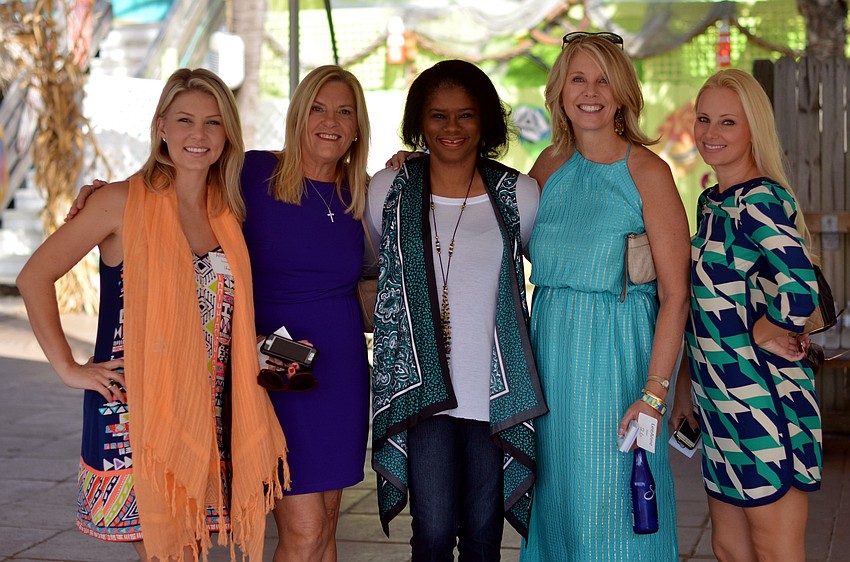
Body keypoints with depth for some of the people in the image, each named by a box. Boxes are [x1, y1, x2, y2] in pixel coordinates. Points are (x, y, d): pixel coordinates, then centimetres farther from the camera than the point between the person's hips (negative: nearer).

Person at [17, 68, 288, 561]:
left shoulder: (228, 212, 9)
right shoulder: (124, 203, -7)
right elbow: (36, 276, -4)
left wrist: (268, 354, 6)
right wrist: (68, 368, -8)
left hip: (206, 413, 5)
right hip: (134, 410, -5)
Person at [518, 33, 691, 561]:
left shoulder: (647, 171, -9)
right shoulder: (552, 163, 8)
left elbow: (676, 293, -12)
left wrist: (654, 393, -19)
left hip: (618, 354, -5)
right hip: (552, 349, 5)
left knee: (614, 499, -1)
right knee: (558, 493, 12)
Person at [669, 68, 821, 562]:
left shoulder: (759, 199, -15)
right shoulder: (712, 201, 12)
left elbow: (801, 289, -30)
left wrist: (769, 332, -12)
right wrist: (689, 380, 19)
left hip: (765, 398, -9)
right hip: (721, 400, 9)